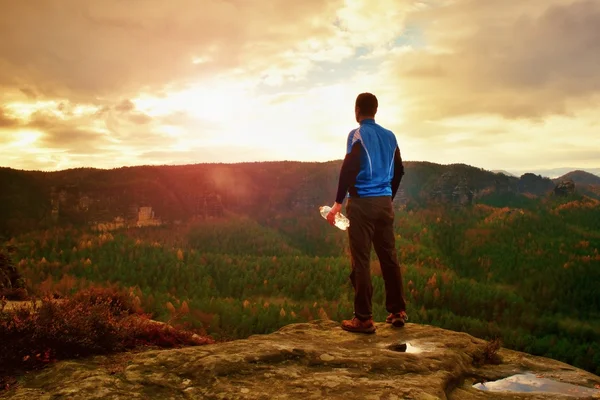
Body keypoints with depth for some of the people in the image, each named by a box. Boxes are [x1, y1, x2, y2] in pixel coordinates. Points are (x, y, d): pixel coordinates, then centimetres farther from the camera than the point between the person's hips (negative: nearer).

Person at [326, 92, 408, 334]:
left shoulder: (357, 135, -5)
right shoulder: (390, 136, 12)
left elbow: (348, 170, -13)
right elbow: (398, 171, 16)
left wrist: (338, 203, -9)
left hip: (362, 203, -6)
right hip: (385, 203, 6)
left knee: (361, 260, -3)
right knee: (389, 257, 12)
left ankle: (364, 319, -1)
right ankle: (398, 312, 18)